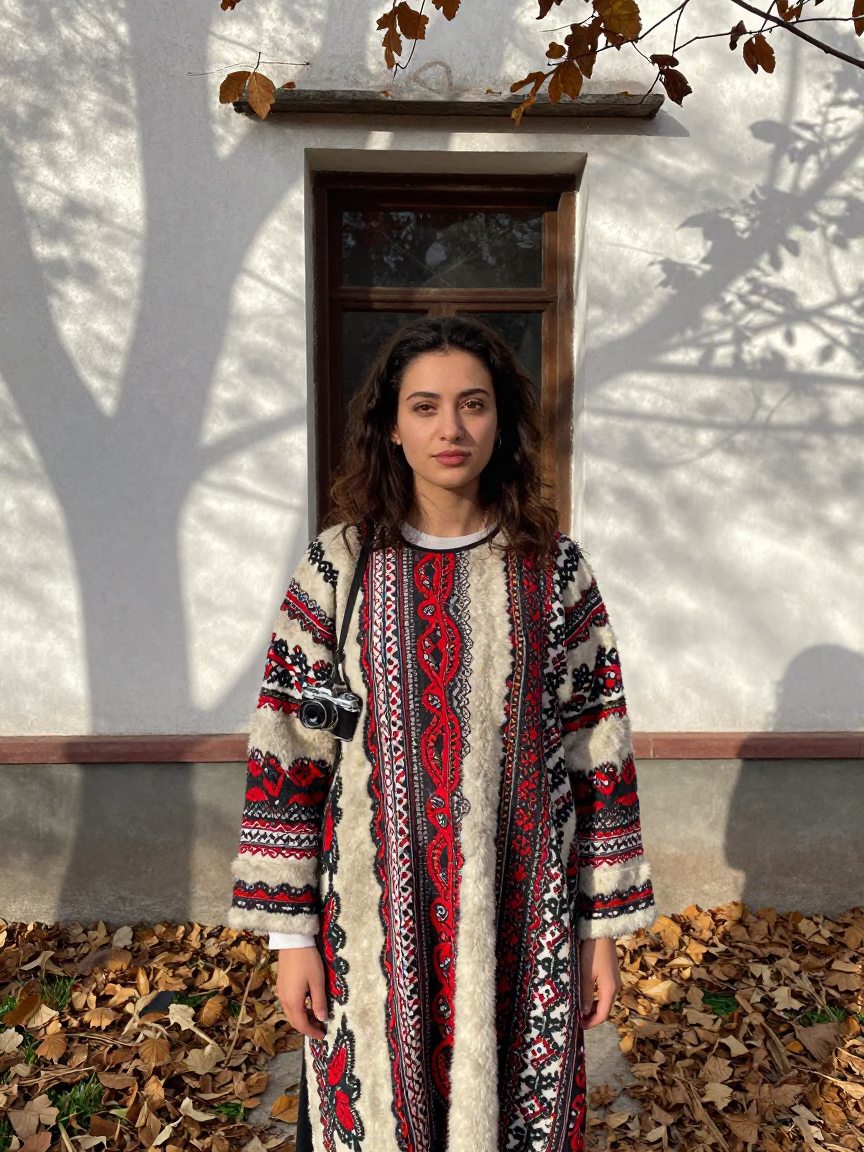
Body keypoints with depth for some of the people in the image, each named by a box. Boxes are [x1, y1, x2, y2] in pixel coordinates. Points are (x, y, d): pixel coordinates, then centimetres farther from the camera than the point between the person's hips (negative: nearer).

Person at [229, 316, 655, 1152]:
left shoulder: (553, 571, -4)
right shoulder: (338, 567, -6)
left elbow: (600, 754, 0)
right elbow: (286, 755, -4)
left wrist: (603, 927, 2)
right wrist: (291, 932, -3)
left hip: (520, 919, 1)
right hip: (376, 919, 0)